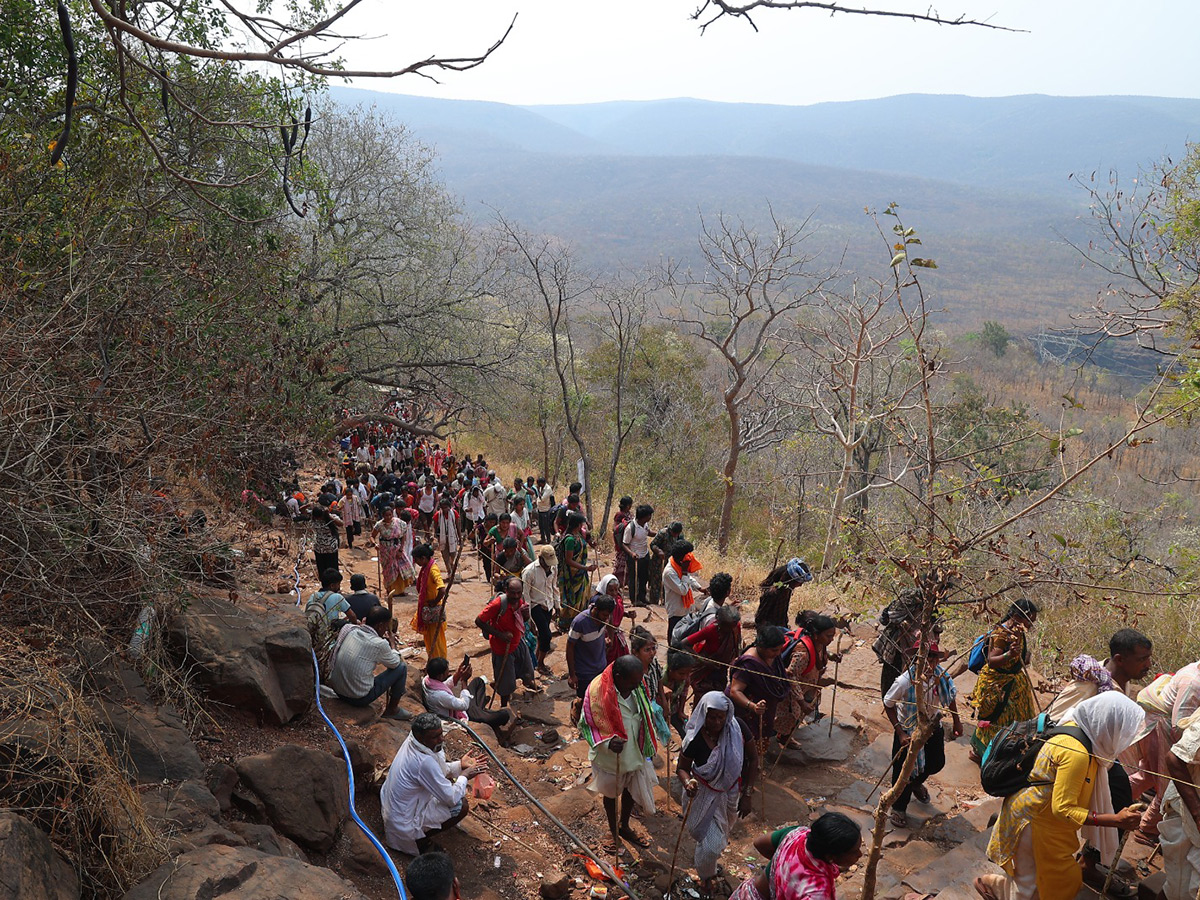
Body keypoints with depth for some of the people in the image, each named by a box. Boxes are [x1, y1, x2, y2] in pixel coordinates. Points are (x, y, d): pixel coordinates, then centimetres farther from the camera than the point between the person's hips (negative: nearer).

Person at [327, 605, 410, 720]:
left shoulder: (348, 629, -5)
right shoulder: (379, 645, -20)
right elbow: (395, 663, 0)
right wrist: (392, 643, 15)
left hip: (336, 690, 7)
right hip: (359, 699, -7)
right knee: (401, 667, 4)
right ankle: (392, 710, 19)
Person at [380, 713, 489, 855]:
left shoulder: (411, 741, -7)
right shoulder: (424, 762, -33)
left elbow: (439, 769, 11)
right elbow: (451, 798, -23)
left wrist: (460, 765, -1)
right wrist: (464, 776, -8)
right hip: (403, 825, -9)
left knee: (446, 779, 15)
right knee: (461, 805, -8)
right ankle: (420, 840, 1)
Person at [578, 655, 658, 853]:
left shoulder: (637, 686, -14)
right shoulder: (597, 691, -30)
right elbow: (586, 725, -19)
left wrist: (647, 747, 10)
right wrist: (607, 742, -34)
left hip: (635, 753, 4)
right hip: (609, 757, -4)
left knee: (632, 790, 23)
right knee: (611, 794, 20)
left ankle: (624, 826, 50)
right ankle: (613, 832, 45)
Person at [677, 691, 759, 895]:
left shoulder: (737, 727, -23)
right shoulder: (695, 739, -27)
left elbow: (753, 759, -9)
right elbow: (682, 768, -12)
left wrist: (746, 794, -7)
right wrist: (688, 782, -35)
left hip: (730, 793, 3)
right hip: (704, 795, -3)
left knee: (720, 834, 24)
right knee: (709, 842, -1)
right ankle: (706, 876, 34)